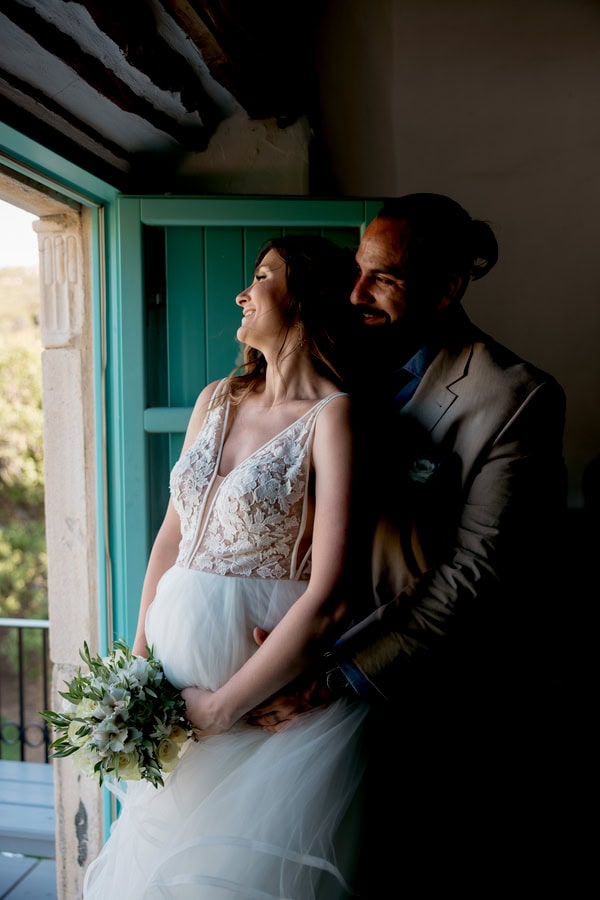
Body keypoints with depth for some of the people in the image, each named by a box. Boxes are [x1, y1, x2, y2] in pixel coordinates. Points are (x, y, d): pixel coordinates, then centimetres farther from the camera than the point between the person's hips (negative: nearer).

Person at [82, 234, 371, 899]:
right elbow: (172, 533, 11)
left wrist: (224, 706, -14)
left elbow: (328, 600, -21)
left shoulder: (333, 416, -15)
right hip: (177, 669, 6)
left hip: (274, 691, -6)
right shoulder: (217, 400, 6)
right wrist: (138, 661, 5)